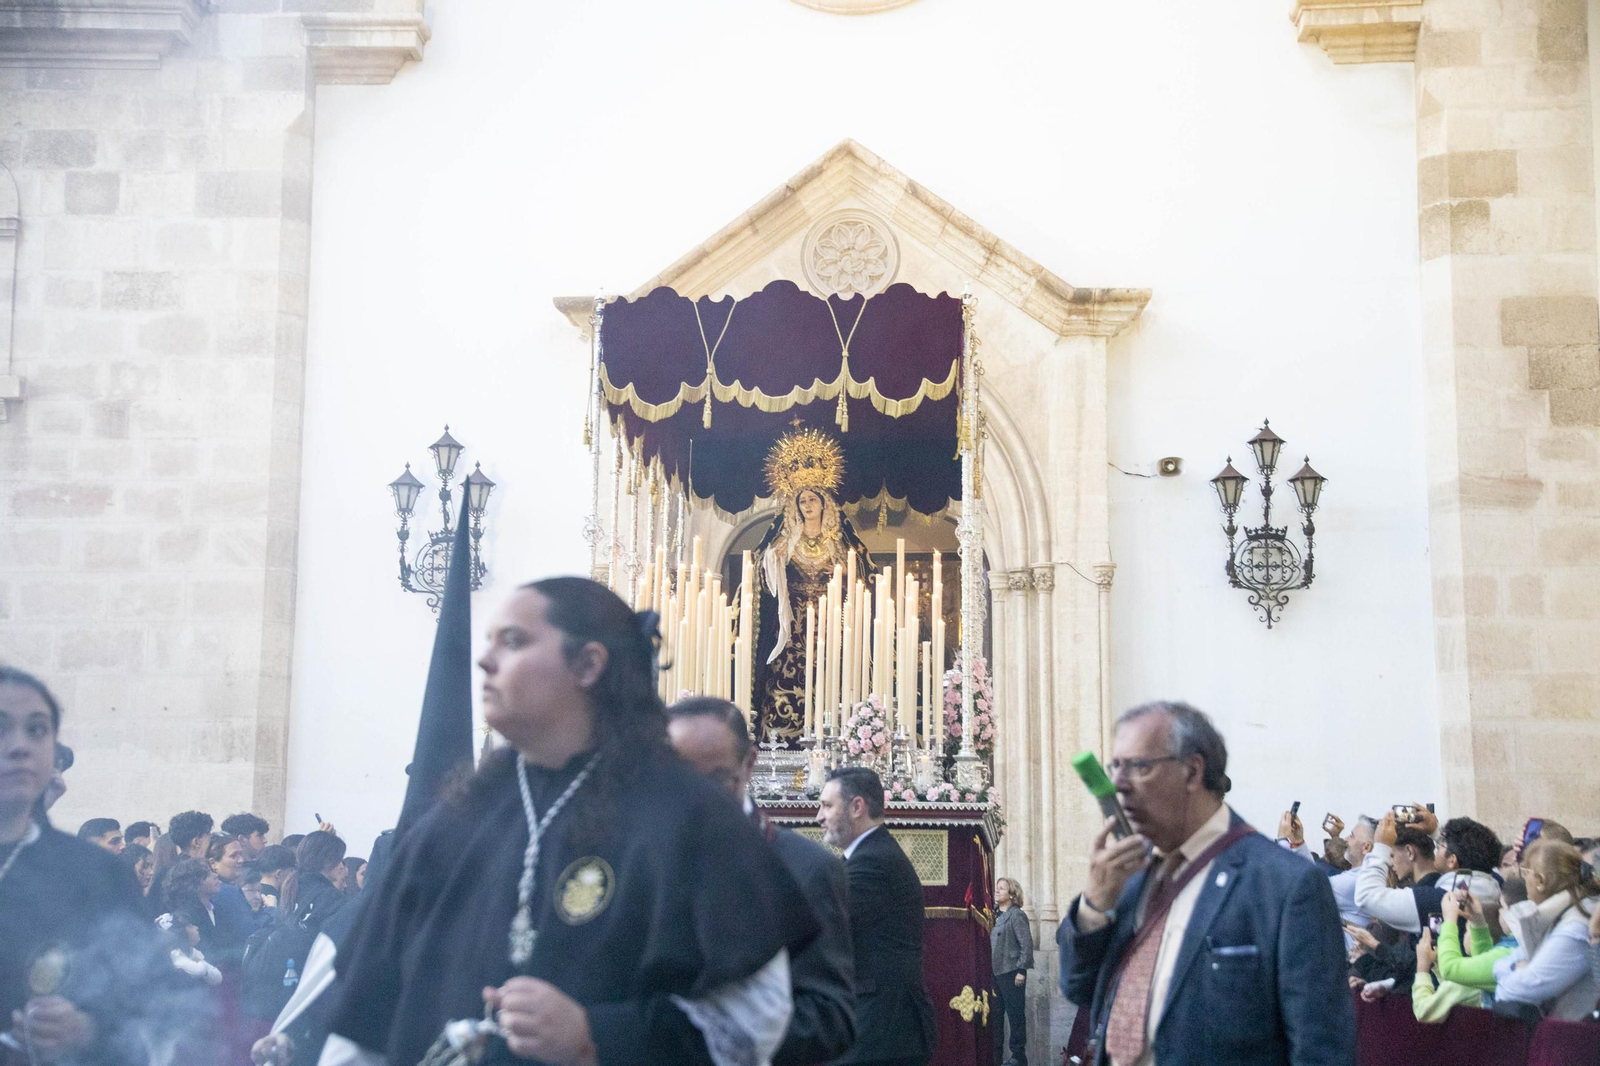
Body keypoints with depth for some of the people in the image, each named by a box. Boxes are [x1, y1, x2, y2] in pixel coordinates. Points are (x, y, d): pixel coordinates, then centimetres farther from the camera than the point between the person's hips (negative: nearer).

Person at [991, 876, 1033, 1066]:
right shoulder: (993, 914, 11)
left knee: (1015, 1015, 1)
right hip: (994, 972, 7)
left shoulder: (1017, 915, -8)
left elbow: (1027, 945, -12)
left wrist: (1021, 971, -16)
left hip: (1011, 973, -7)